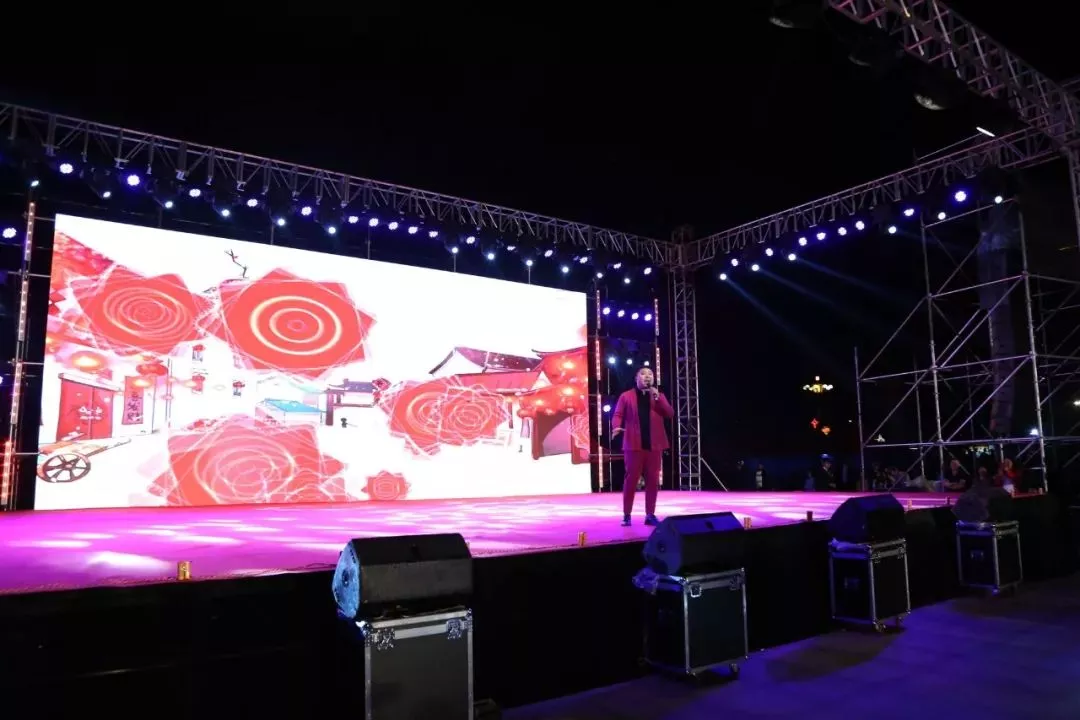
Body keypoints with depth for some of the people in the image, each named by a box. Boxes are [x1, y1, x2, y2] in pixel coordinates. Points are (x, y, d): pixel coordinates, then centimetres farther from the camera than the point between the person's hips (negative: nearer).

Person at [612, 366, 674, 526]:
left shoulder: (659, 396, 15)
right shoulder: (626, 396, 6)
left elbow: (670, 414, 3)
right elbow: (617, 415, 1)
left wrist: (658, 398, -7)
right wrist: (616, 427, -20)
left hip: (654, 445, 3)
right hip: (634, 444, -3)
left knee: (653, 480, 4)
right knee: (631, 479, -1)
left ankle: (650, 514, 13)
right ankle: (626, 515, 7)